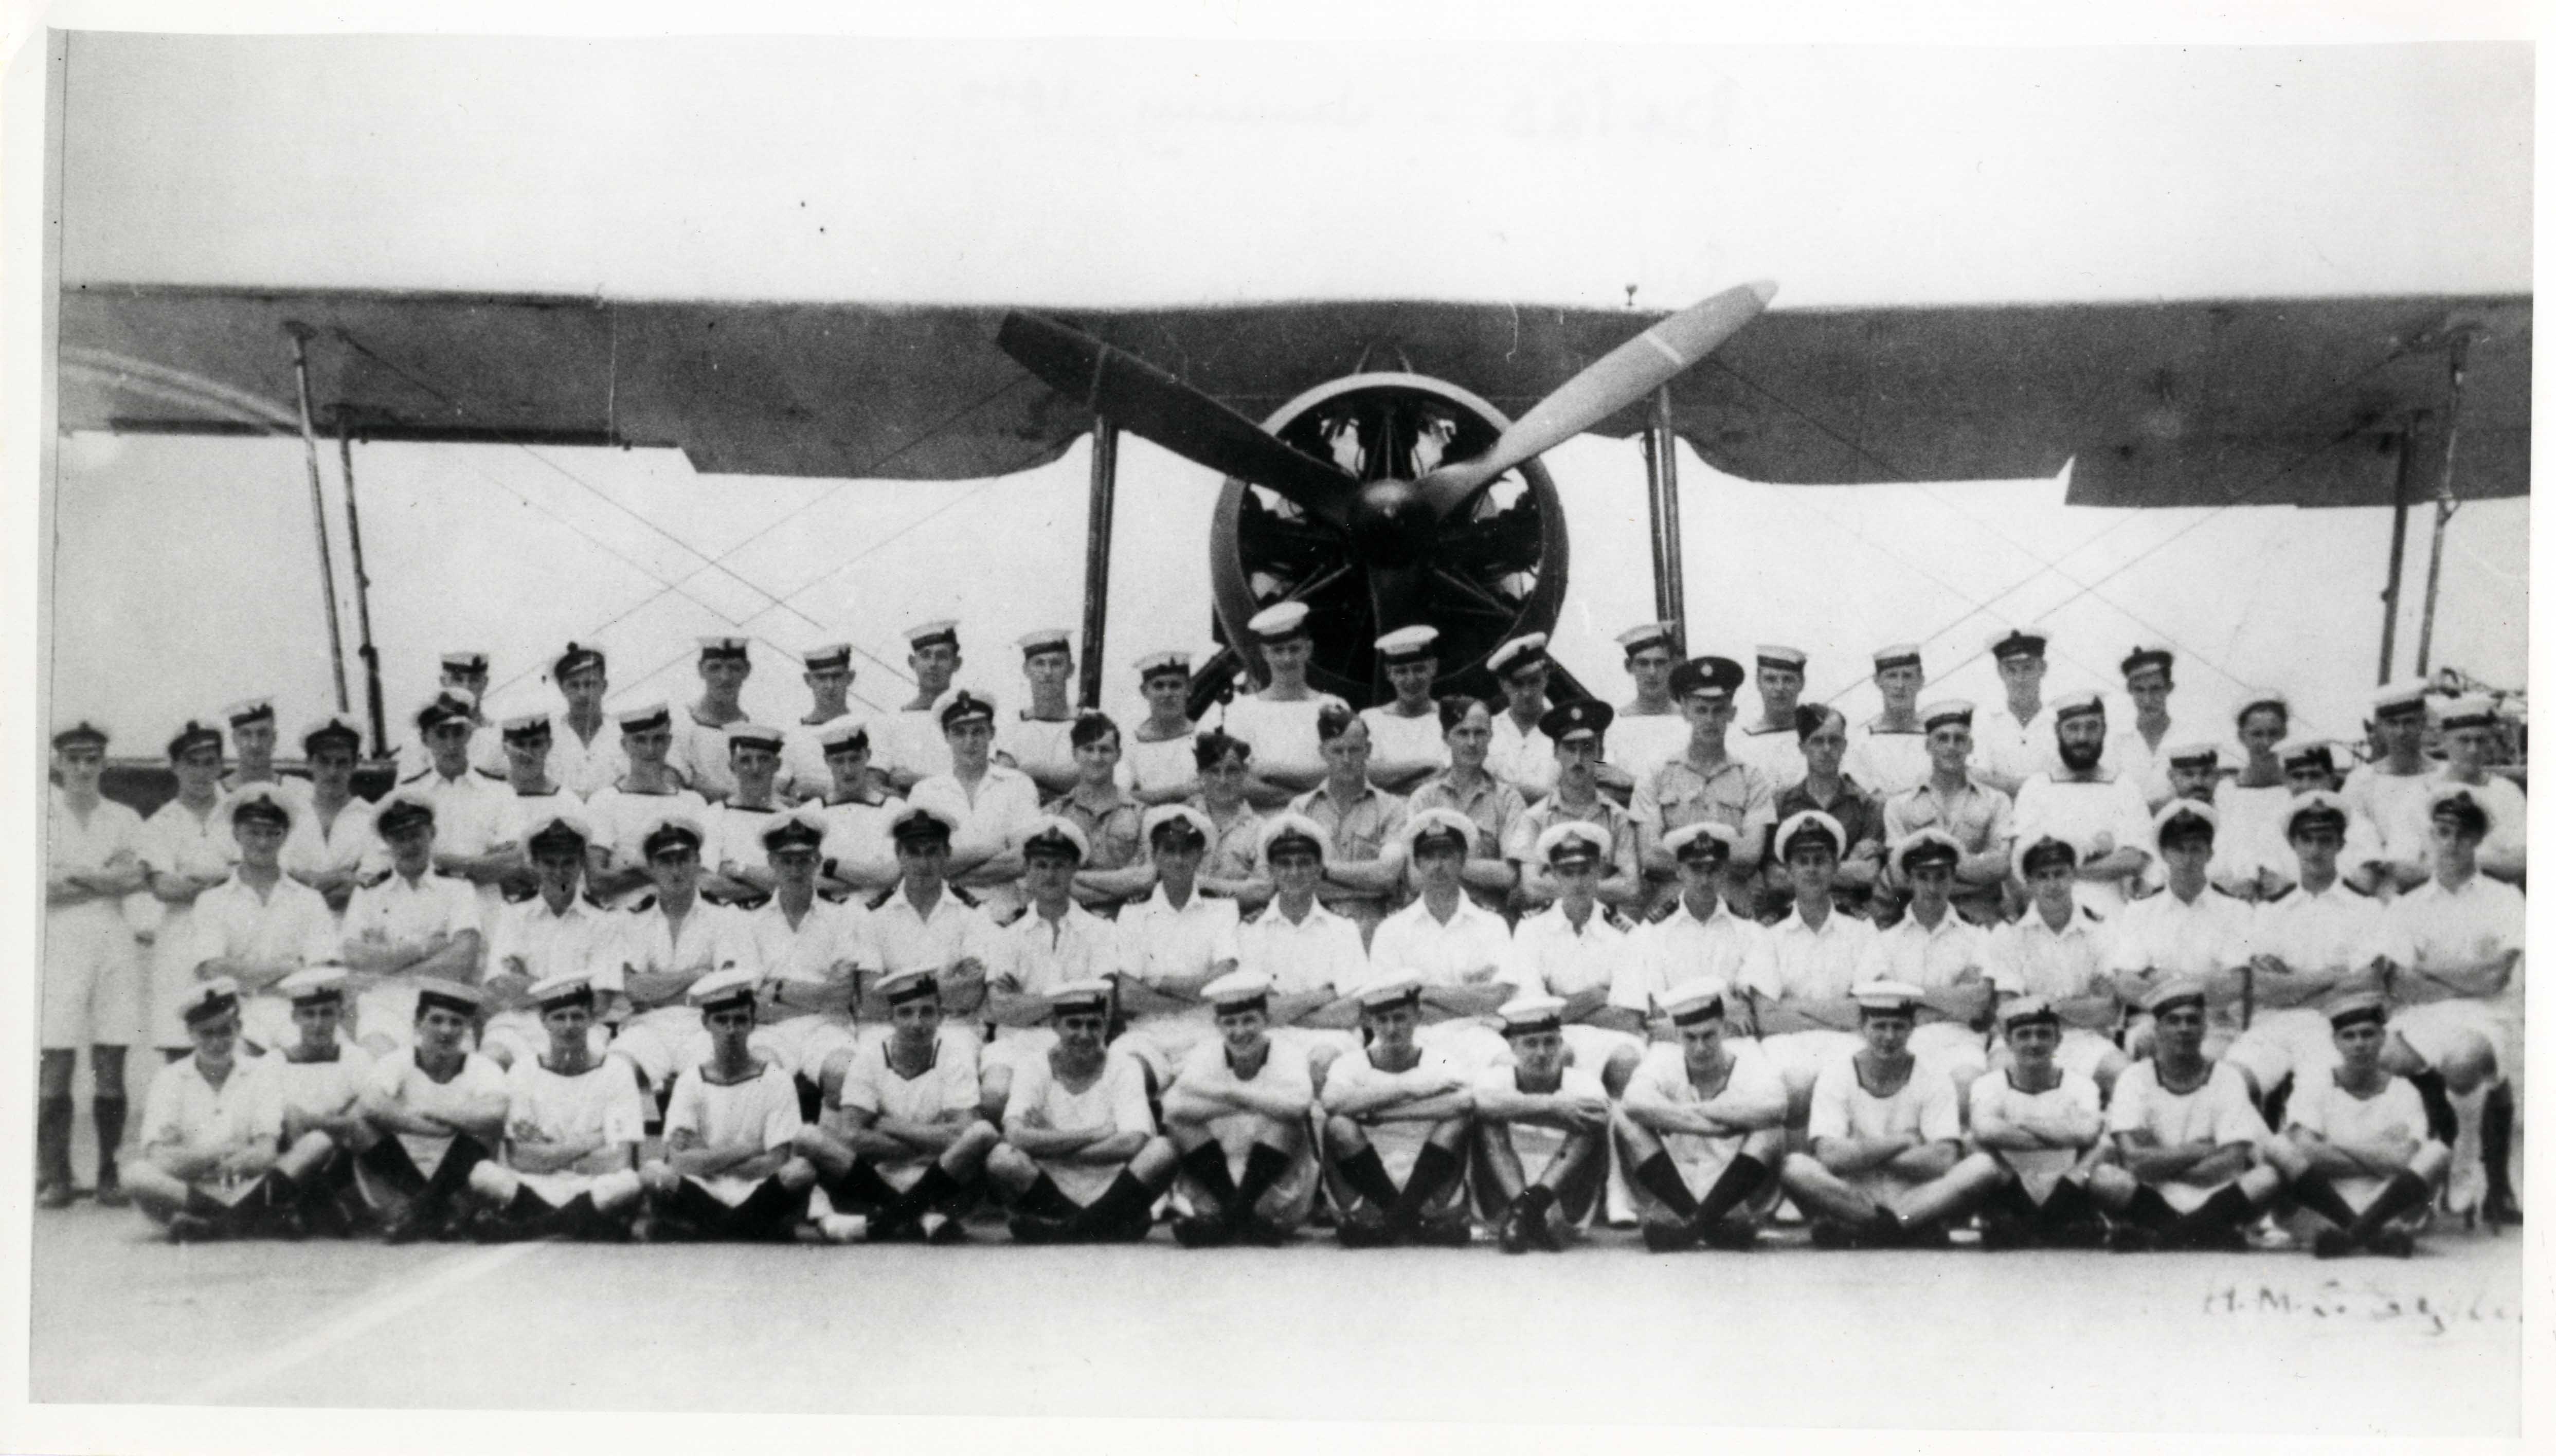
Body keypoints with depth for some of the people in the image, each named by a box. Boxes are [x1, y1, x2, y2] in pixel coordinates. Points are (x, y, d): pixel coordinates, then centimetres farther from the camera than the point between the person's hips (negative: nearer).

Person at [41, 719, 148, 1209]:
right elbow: (41, 886, -4)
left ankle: (110, 1173, 6)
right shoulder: (41, 815, 9)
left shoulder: (124, 819, 14)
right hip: (58, 945, -2)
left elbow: (137, 880, -2)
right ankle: (53, 1177, -2)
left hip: (114, 943, 2)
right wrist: (107, 877, -7)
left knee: (110, 1070, 0)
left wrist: (73, 873, -5)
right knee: (55, 1067, -6)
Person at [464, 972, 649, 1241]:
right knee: (483, 1174, -29)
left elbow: (619, 1163, -6)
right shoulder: (523, 1073, 8)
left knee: (628, 1184, -34)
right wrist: (588, 1144, -5)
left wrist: (546, 1153, -2)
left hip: (594, 1194, 0)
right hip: (529, 1190, 0)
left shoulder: (616, 1078, 5)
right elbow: (518, 1158, -2)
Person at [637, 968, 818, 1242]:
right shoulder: (690, 1080, 7)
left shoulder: (775, 1080, 3)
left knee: (800, 1170, -31)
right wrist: (748, 1150, -10)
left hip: (759, 1204, -1)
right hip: (702, 1204, 1)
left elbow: (777, 1163, -6)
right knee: (652, 1171, -28)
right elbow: (679, 1158, -6)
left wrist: (706, 1160, -5)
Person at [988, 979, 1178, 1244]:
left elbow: (1133, 1143, -18)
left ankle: (1062, 1232, -16)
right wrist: (1095, 1133, -19)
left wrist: (1049, 1146, -16)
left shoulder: (1124, 1067, -1)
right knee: (1002, 1157, -28)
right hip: (1052, 1200, -1)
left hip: (1112, 1198, 1)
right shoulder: (1033, 1067, -1)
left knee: (1163, 1150, -25)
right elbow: (1016, 1135, -20)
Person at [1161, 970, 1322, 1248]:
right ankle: (1232, 1211, -18)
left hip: (1279, 1201, -2)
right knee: (1181, 1118, -17)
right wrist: (1252, 1102, -22)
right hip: (1212, 1197, 2)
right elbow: (1173, 1105, -22)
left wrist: (1226, 1091, -22)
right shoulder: (1206, 1057, 0)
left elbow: (1298, 1103, -30)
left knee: (1284, 1116, -25)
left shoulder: (1287, 1054, -5)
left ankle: (1239, 1210, -18)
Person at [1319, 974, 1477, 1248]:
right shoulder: (1351, 1063, 3)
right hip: (1368, 1200, 0)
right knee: (1339, 1125, -23)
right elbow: (1332, 1100, -21)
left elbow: (1468, 1098, -21)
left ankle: (1397, 1217, -17)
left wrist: (1378, 1110, -21)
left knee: (1459, 1120, -21)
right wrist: (1406, 1086, -21)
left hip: (1428, 1194, 0)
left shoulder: (1438, 1063, 4)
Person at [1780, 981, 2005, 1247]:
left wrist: (1860, 1154, -12)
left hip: (1917, 1200, 1)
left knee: (1984, 1167, -25)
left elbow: (1944, 1162, -12)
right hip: (1849, 1200, -1)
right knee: (1796, 1168, -31)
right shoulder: (1836, 1076, 0)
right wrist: (1902, 1142, -11)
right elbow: (1829, 1157, -14)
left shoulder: (1934, 1081, 2)